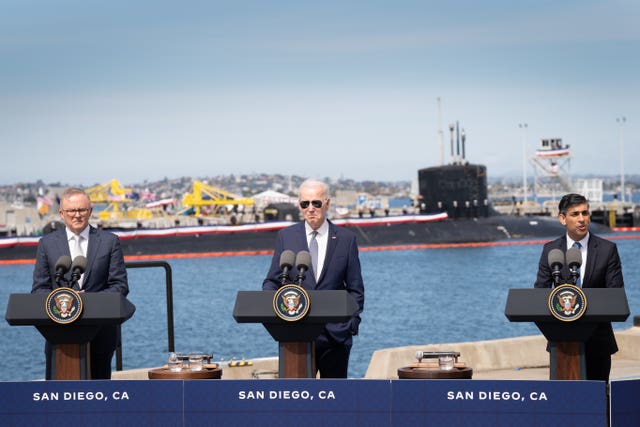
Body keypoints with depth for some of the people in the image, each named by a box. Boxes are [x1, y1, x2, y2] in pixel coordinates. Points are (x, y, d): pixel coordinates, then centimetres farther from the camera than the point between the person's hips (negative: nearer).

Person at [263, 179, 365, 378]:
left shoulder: (346, 238, 6)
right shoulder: (285, 236, 7)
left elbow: (355, 288, 8)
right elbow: (272, 281, 9)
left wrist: (352, 322, -3)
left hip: (335, 333, 0)